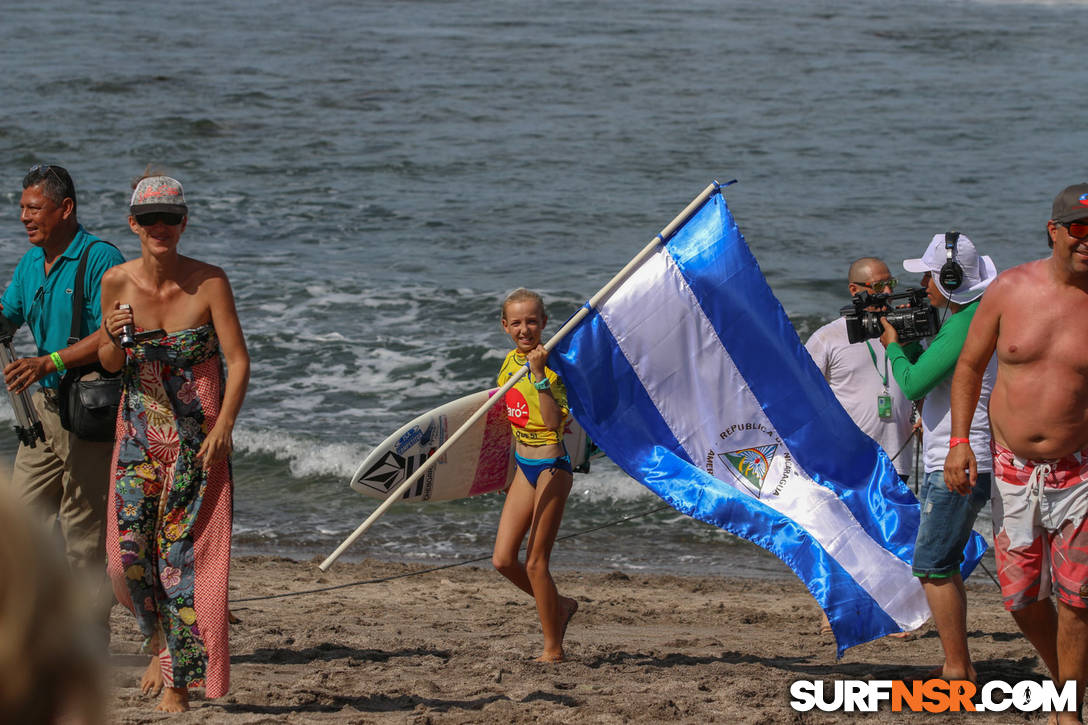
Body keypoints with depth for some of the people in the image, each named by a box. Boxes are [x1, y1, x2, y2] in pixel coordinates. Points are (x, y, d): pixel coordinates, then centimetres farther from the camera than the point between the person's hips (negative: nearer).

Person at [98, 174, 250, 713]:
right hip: (139, 433, 3)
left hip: (198, 437, -3)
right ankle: (160, 640, 26)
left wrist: (224, 425, -23)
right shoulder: (116, 282, -3)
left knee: (182, 549, -6)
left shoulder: (209, 283, -11)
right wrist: (114, 338, -16)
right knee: (129, 549, -5)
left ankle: (179, 680, 3)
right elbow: (110, 365, 8)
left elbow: (238, 361, -10)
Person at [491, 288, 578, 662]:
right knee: (503, 559, 4)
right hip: (523, 466, 8)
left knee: (535, 562, -4)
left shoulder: (552, 363, -16)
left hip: (551, 466, -8)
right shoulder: (512, 361, 7)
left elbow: (553, 421, -28)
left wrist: (539, 373, -34)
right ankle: (559, 606, 27)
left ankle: (553, 649, 9)